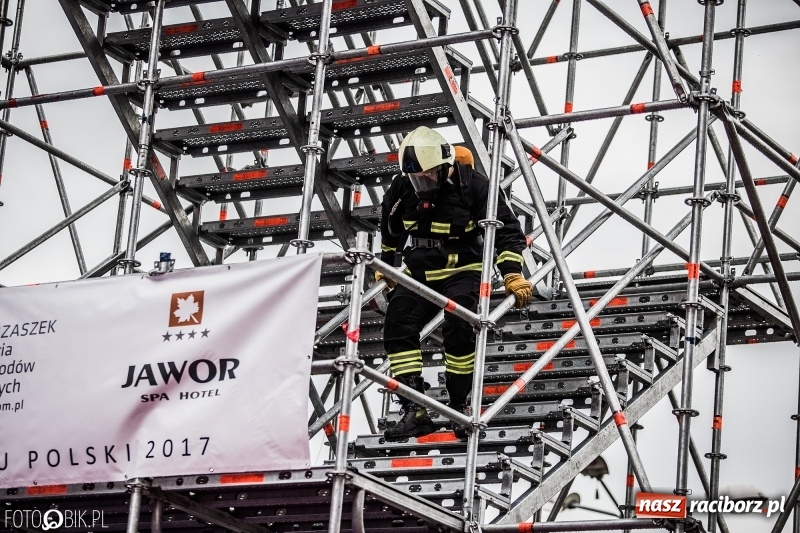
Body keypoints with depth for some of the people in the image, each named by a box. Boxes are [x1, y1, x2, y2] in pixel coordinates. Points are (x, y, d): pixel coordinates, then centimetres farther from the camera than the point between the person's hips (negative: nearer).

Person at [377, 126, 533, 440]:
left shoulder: (473, 186, -15)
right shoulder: (402, 189, -1)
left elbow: (508, 231, -10)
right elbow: (391, 234, 19)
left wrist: (512, 274, -20)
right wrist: (383, 273, 27)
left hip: (461, 273, -4)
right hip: (418, 274, 4)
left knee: (458, 329, -28)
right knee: (397, 326, -17)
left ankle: (459, 406, -11)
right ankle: (414, 412, -18)